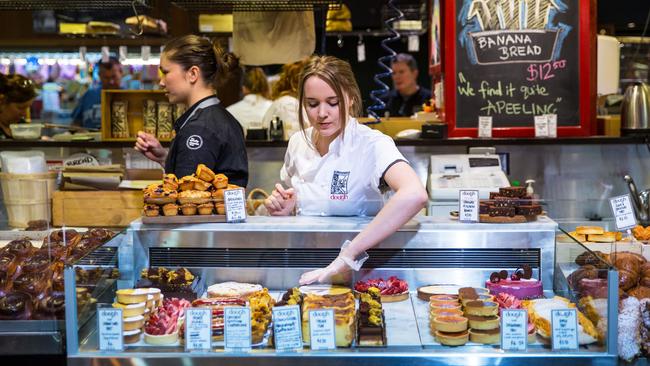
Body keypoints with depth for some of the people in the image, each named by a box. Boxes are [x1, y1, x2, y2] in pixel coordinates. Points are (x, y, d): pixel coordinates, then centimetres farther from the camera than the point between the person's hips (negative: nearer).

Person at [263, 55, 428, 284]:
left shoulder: (372, 145, -13)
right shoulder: (298, 142, 5)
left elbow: (415, 195, -32)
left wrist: (345, 258, -33)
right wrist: (283, 210, -2)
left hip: (355, 274, -3)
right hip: (304, 273, 4)